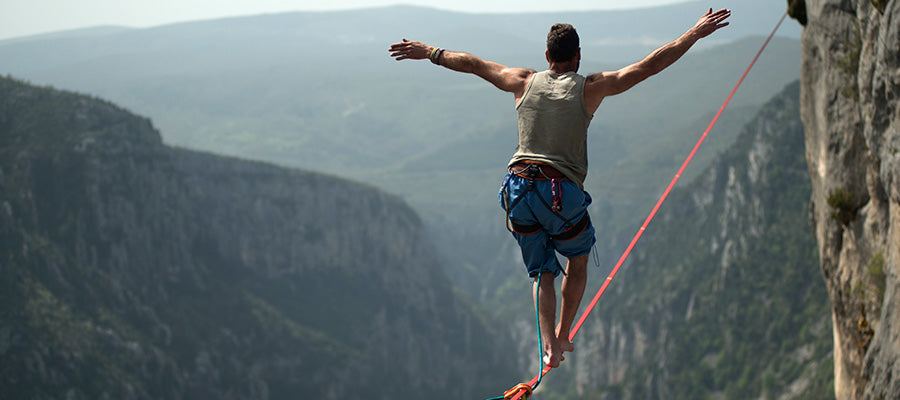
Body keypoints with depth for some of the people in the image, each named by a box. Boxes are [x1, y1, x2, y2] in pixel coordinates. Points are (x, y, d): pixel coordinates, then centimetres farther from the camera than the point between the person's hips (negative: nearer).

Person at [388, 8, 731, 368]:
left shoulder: (526, 82, 10)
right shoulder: (590, 88, 2)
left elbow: (472, 64, 20)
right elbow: (651, 65, 2)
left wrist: (429, 52, 33)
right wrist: (695, 33, 8)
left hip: (518, 190, 3)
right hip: (564, 195, -3)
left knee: (542, 272, 15)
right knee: (578, 261, 25)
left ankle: (549, 346, -2)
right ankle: (563, 336, 25)